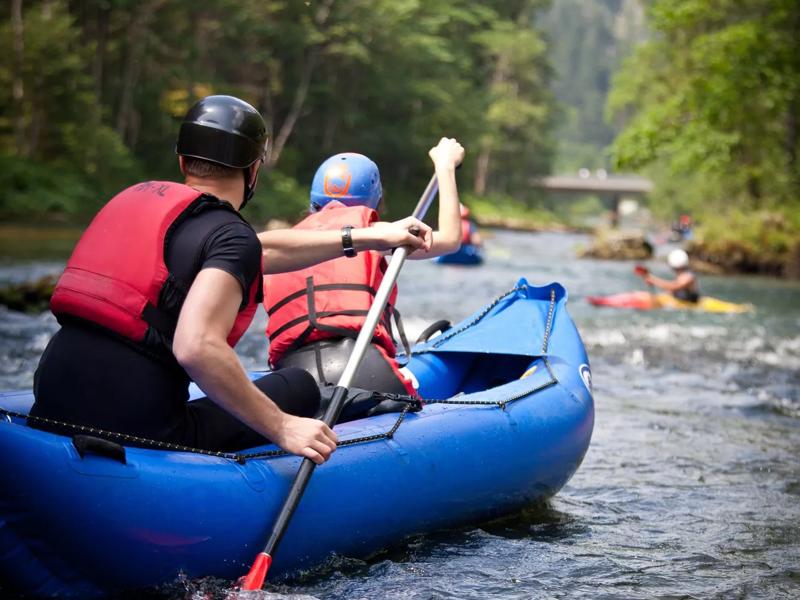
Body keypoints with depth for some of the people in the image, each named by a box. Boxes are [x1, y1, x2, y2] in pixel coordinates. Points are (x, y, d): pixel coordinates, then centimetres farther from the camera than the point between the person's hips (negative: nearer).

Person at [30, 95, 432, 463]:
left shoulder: (137, 197, 18)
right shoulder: (230, 234, -7)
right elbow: (196, 348, -24)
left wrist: (367, 237, 32)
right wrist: (282, 428, -15)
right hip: (134, 430, -7)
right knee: (298, 387, 12)